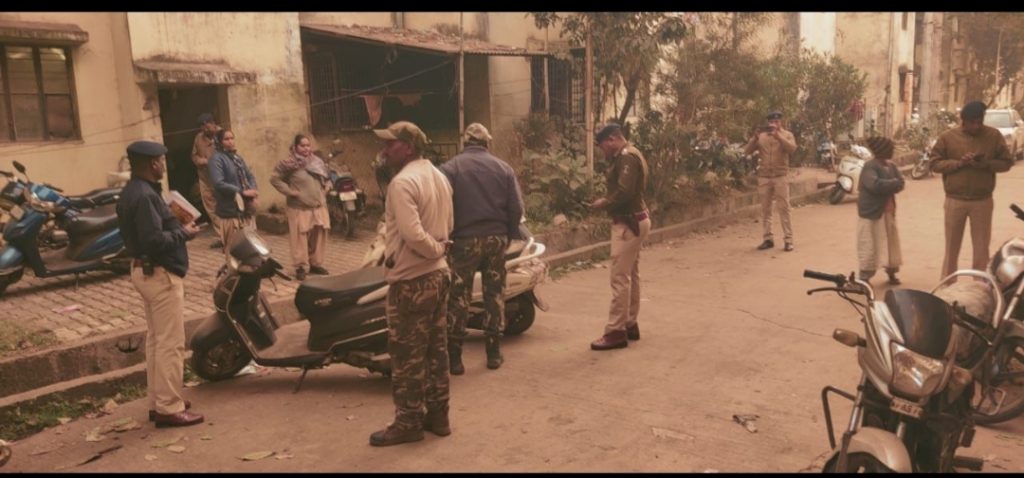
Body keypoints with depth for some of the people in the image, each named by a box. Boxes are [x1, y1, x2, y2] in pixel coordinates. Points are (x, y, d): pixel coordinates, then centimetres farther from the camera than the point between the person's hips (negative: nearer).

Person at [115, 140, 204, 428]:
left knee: (156, 340, 16)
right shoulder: (144, 195, -20)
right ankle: (169, 408, 1)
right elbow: (154, 240, -28)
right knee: (171, 344, -5)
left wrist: (177, 228, 9)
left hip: (147, 270, 11)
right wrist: (184, 233, -14)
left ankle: (158, 402, 25)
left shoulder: (133, 191, 12)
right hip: (159, 273, -11)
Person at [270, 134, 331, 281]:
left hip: (319, 206, 6)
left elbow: (326, 177, 26)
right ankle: (301, 267, 4)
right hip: (300, 208, -6)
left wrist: (326, 188, 9)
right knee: (301, 238, -4)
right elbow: (275, 179, -10)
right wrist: (290, 191, -14)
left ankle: (315, 263, 23)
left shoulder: (317, 161, 10)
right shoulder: (290, 163, -10)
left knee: (319, 236, 10)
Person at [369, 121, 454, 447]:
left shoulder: (403, 182, -18)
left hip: (411, 280, -9)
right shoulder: (438, 176, 11)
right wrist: (440, 248, 4)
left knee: (407, 354, 2)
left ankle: (408, 422, 12)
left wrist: (436, 250, -11)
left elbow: (412, 234, -27)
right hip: (439, 274, 9)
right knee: (436, 349, 15)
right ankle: (438, 415, 24)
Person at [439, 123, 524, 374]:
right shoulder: (503, 168, 4)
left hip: (465, 240, -2)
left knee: (459, 298, 4)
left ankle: (454, 357, 7)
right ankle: (494, 352, 18)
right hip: (497, 238, 3)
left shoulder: (450, 168, -5)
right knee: (495, 294, 13)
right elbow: (516, 207, 0)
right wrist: (509, 235, 11)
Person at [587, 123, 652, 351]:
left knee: (620, 278, -8)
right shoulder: (629, 155, 16)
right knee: (631, 275, 15)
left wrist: (604, 203, -11)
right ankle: (630, 324, 23)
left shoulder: (627, 157, -16)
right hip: (634, 220, 11)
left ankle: (616, 331, -4)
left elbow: (624, 193, -25)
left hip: (628, 223, -11)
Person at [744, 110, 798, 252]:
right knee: (765, 209, 4)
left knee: (784, 208, -4)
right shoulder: (761, 136, 10)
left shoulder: (787, 135, 4)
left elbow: (792, 148, -15)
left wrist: (778, 135, -23)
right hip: (764, 177, 3)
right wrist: (755, 137, -13)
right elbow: (747, 151, 1)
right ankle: (768, 239, 10)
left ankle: (788, 240, -2)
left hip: (780, 176, -3)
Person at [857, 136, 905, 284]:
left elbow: (900, 184, 3)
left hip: (888, 211, 8)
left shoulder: (891, 166, 11)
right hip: (871, 212, -8)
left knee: (892, 242, 15)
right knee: (870, 245, -4)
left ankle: (891, 273, 30)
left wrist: (885, 186, -16)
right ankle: (864, 277, 4)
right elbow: (875, 184, -29)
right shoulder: (870, 166, -15)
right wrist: (892, 183, -13)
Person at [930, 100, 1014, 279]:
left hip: (983, 201, 0)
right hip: (955, 200, 0)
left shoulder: (994, 135, -1)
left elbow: (1006, 162, 1)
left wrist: (986, 164, -18)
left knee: (982, 249, 7)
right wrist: (958, 163, -19)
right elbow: (935, 164, -4)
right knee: (952, 248, 10)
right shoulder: (948, 137, -3)